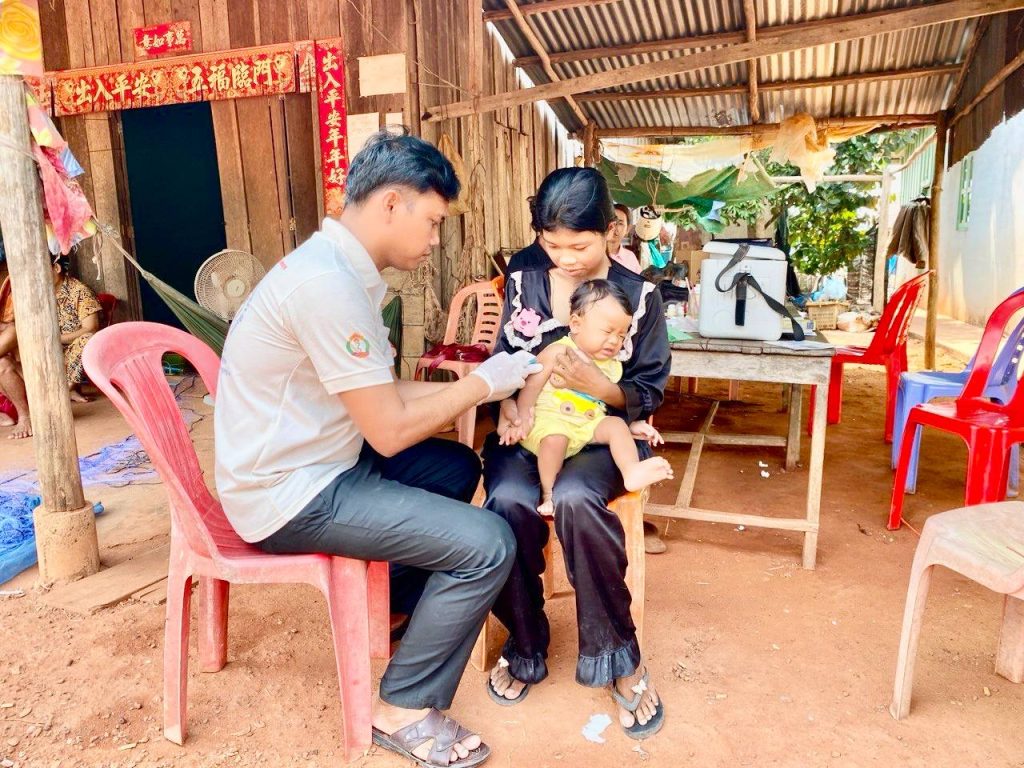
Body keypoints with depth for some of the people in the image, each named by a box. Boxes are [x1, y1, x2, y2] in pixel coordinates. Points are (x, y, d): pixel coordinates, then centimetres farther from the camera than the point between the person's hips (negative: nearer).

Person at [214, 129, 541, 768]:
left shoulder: (339, 268, 7)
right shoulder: (328, 284, -25)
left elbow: (381, 398, 9)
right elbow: (390, 432, -22)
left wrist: (483, 382, 3)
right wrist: (483, 383, -9)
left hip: (316, 462, 10)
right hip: (291, 497, -10)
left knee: (458, 468, 20)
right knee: (488, 545, -14)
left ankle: (404, 606, 34)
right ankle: (405, 711, 6)